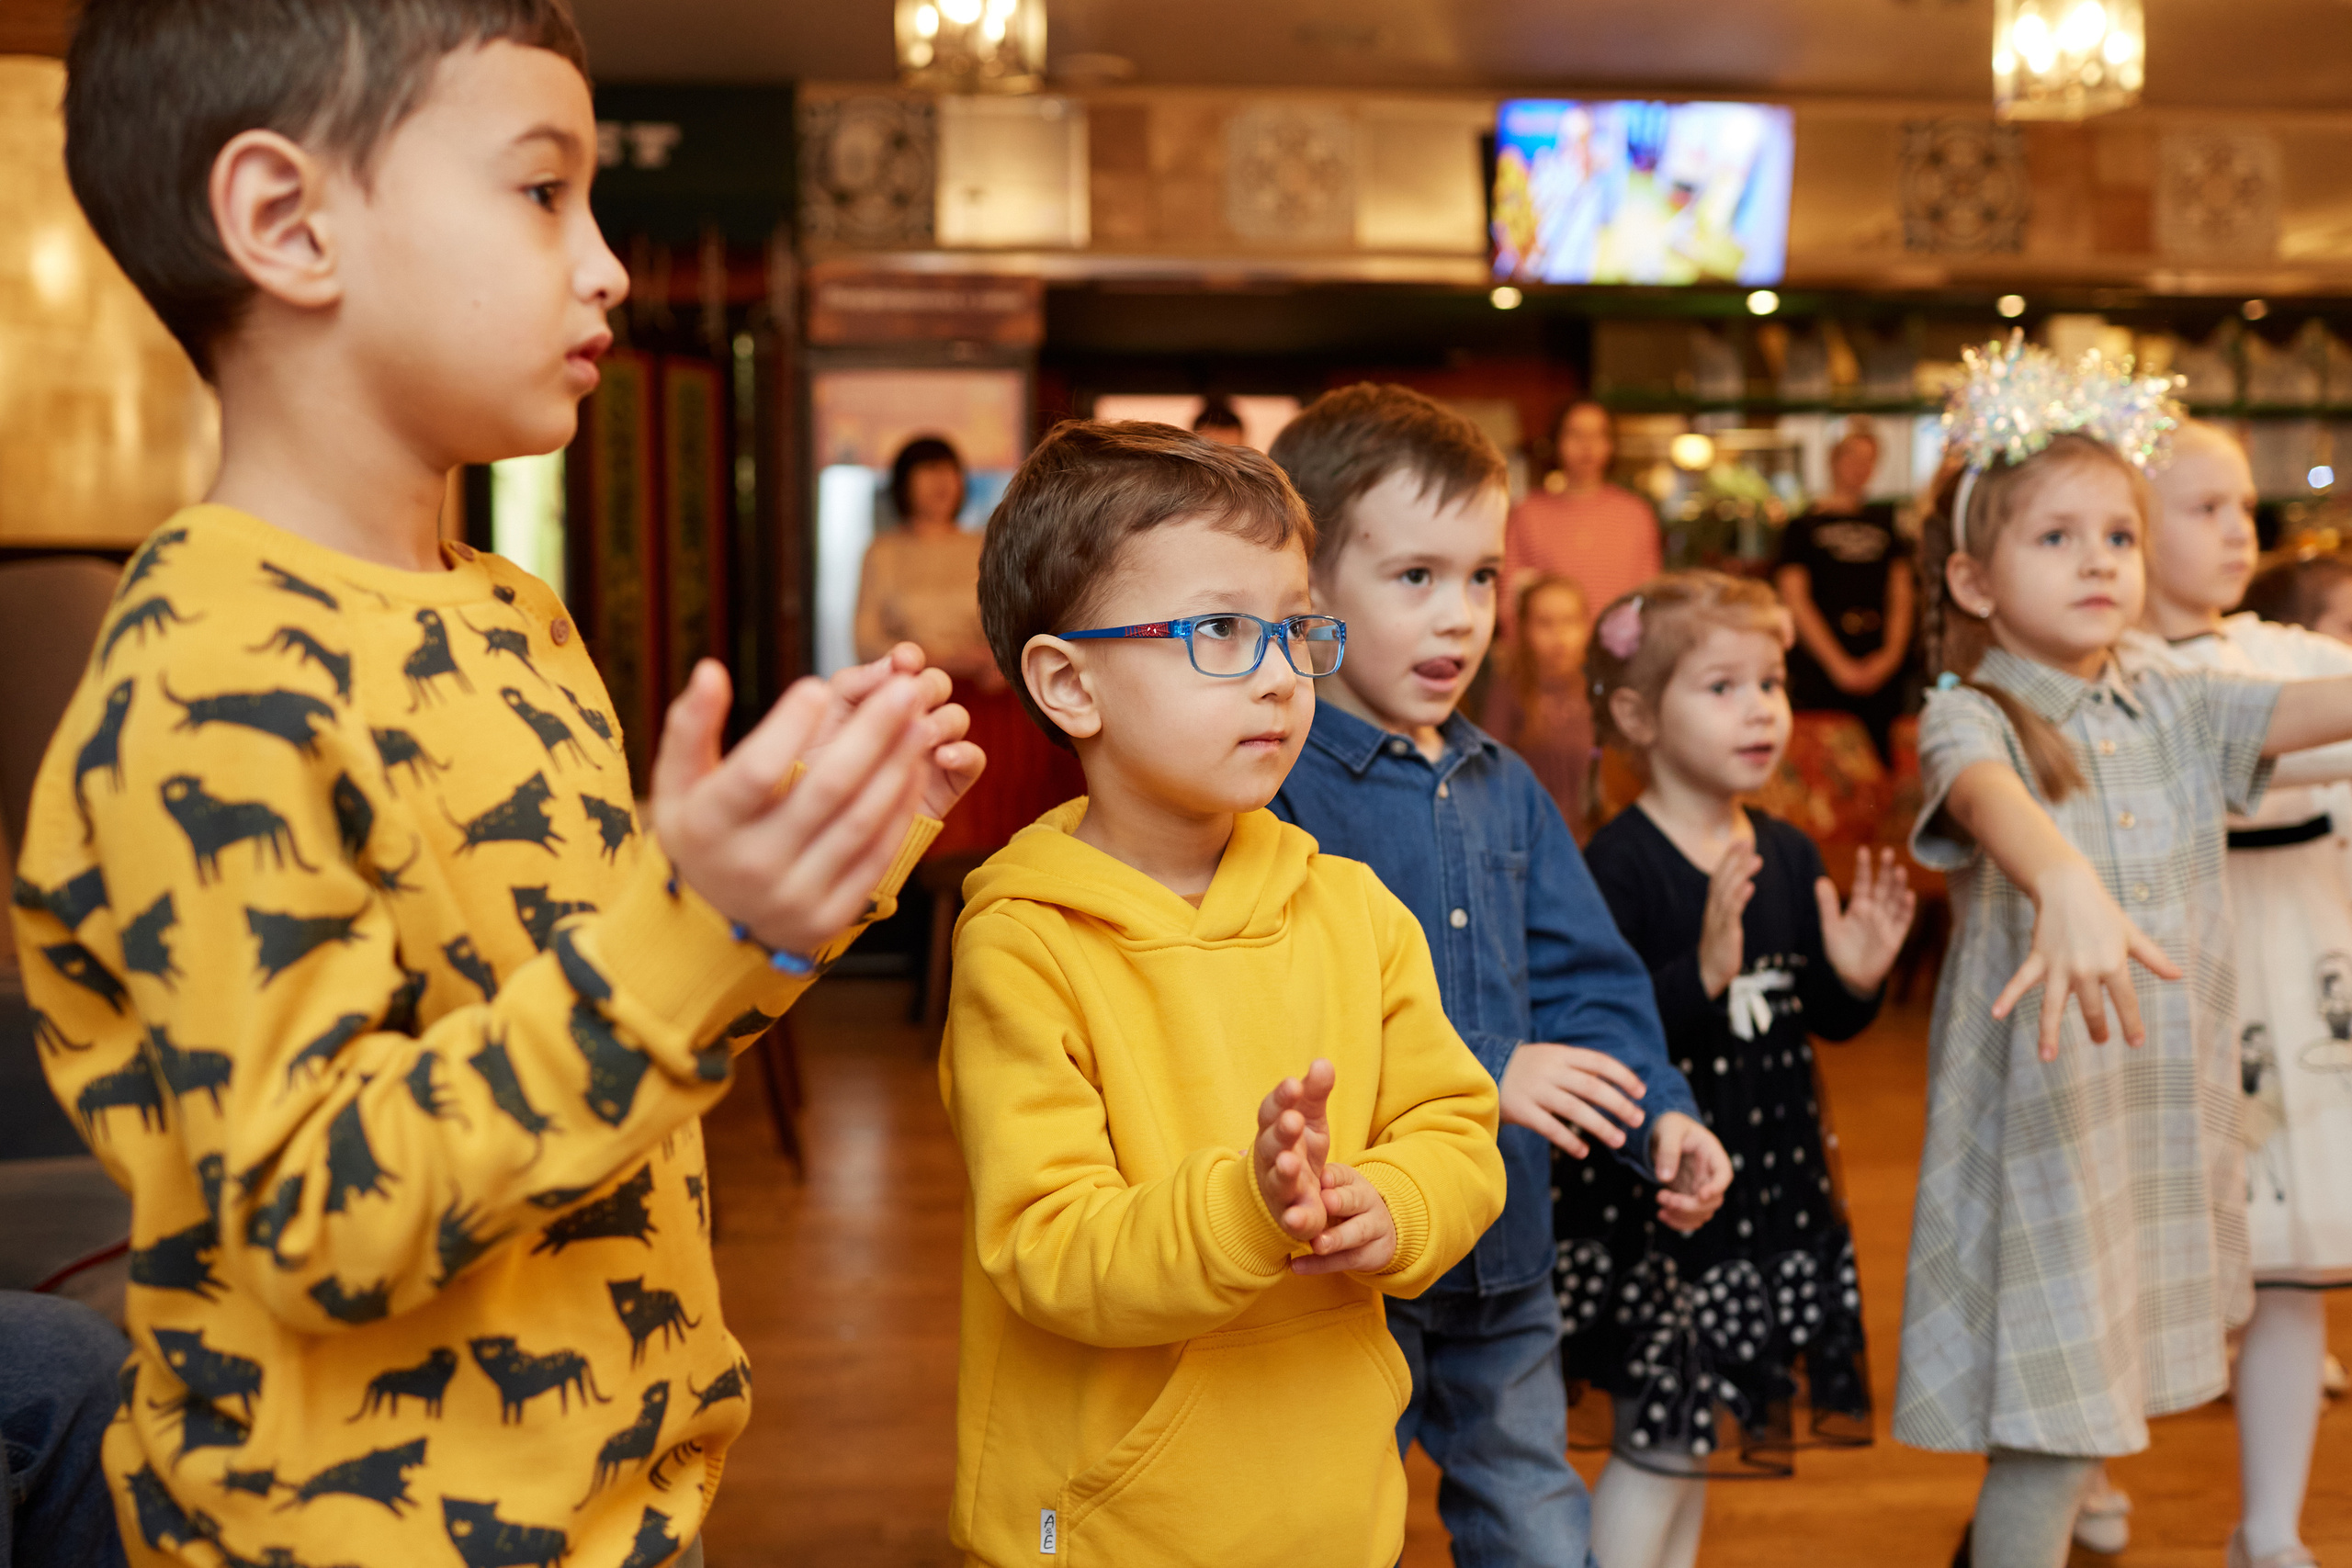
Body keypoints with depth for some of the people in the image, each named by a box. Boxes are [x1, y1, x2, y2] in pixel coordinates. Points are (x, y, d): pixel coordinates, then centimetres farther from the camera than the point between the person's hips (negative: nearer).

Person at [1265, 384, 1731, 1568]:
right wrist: (1480, 1075, -26)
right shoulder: (1274, 787, -17)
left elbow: (1583, 978, 9)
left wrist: (1659, 1114, -7)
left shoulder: (1504, 791, 9)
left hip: (1506, 1253, 7)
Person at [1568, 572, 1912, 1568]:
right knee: (1654, 1447, 1)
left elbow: (1827, 1021, 11)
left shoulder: (1787, 855, 3)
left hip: (1771, 1182, 7)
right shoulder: (1618, 866, -17)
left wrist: (1857, 977, -10)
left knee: (1694, 1437, 20)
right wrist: (1704, 975, -35)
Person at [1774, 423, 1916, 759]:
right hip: (1821, 672, -3)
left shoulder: (1886, 521, 16)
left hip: (1882, 671, 3)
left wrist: (1891, 653, -2)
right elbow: (1795, 599, -1)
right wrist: (1838, 664, -8)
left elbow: (1901, 594, 14)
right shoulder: (1805, 523, 5)